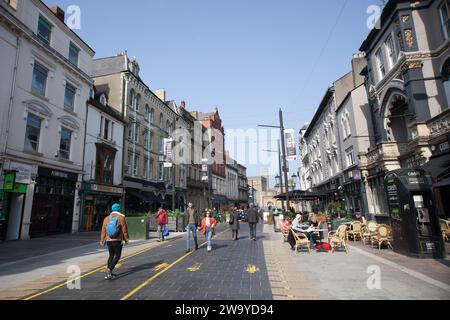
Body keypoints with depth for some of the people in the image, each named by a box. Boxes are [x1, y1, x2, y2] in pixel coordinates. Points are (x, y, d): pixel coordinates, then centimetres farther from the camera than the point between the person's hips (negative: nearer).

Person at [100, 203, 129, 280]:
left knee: (111, 256, 17)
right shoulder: (121, 218, -7)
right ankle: (109, 269, -16)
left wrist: (102, 240, 14)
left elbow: (103, 230, 6)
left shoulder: (107, 218, 5)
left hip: (109, 240, 5)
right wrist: (126, 239, 3)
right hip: (117, 240, -5)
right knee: (117, 256, 3)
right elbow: (124, 230, -6)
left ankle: (109, 273, 18)